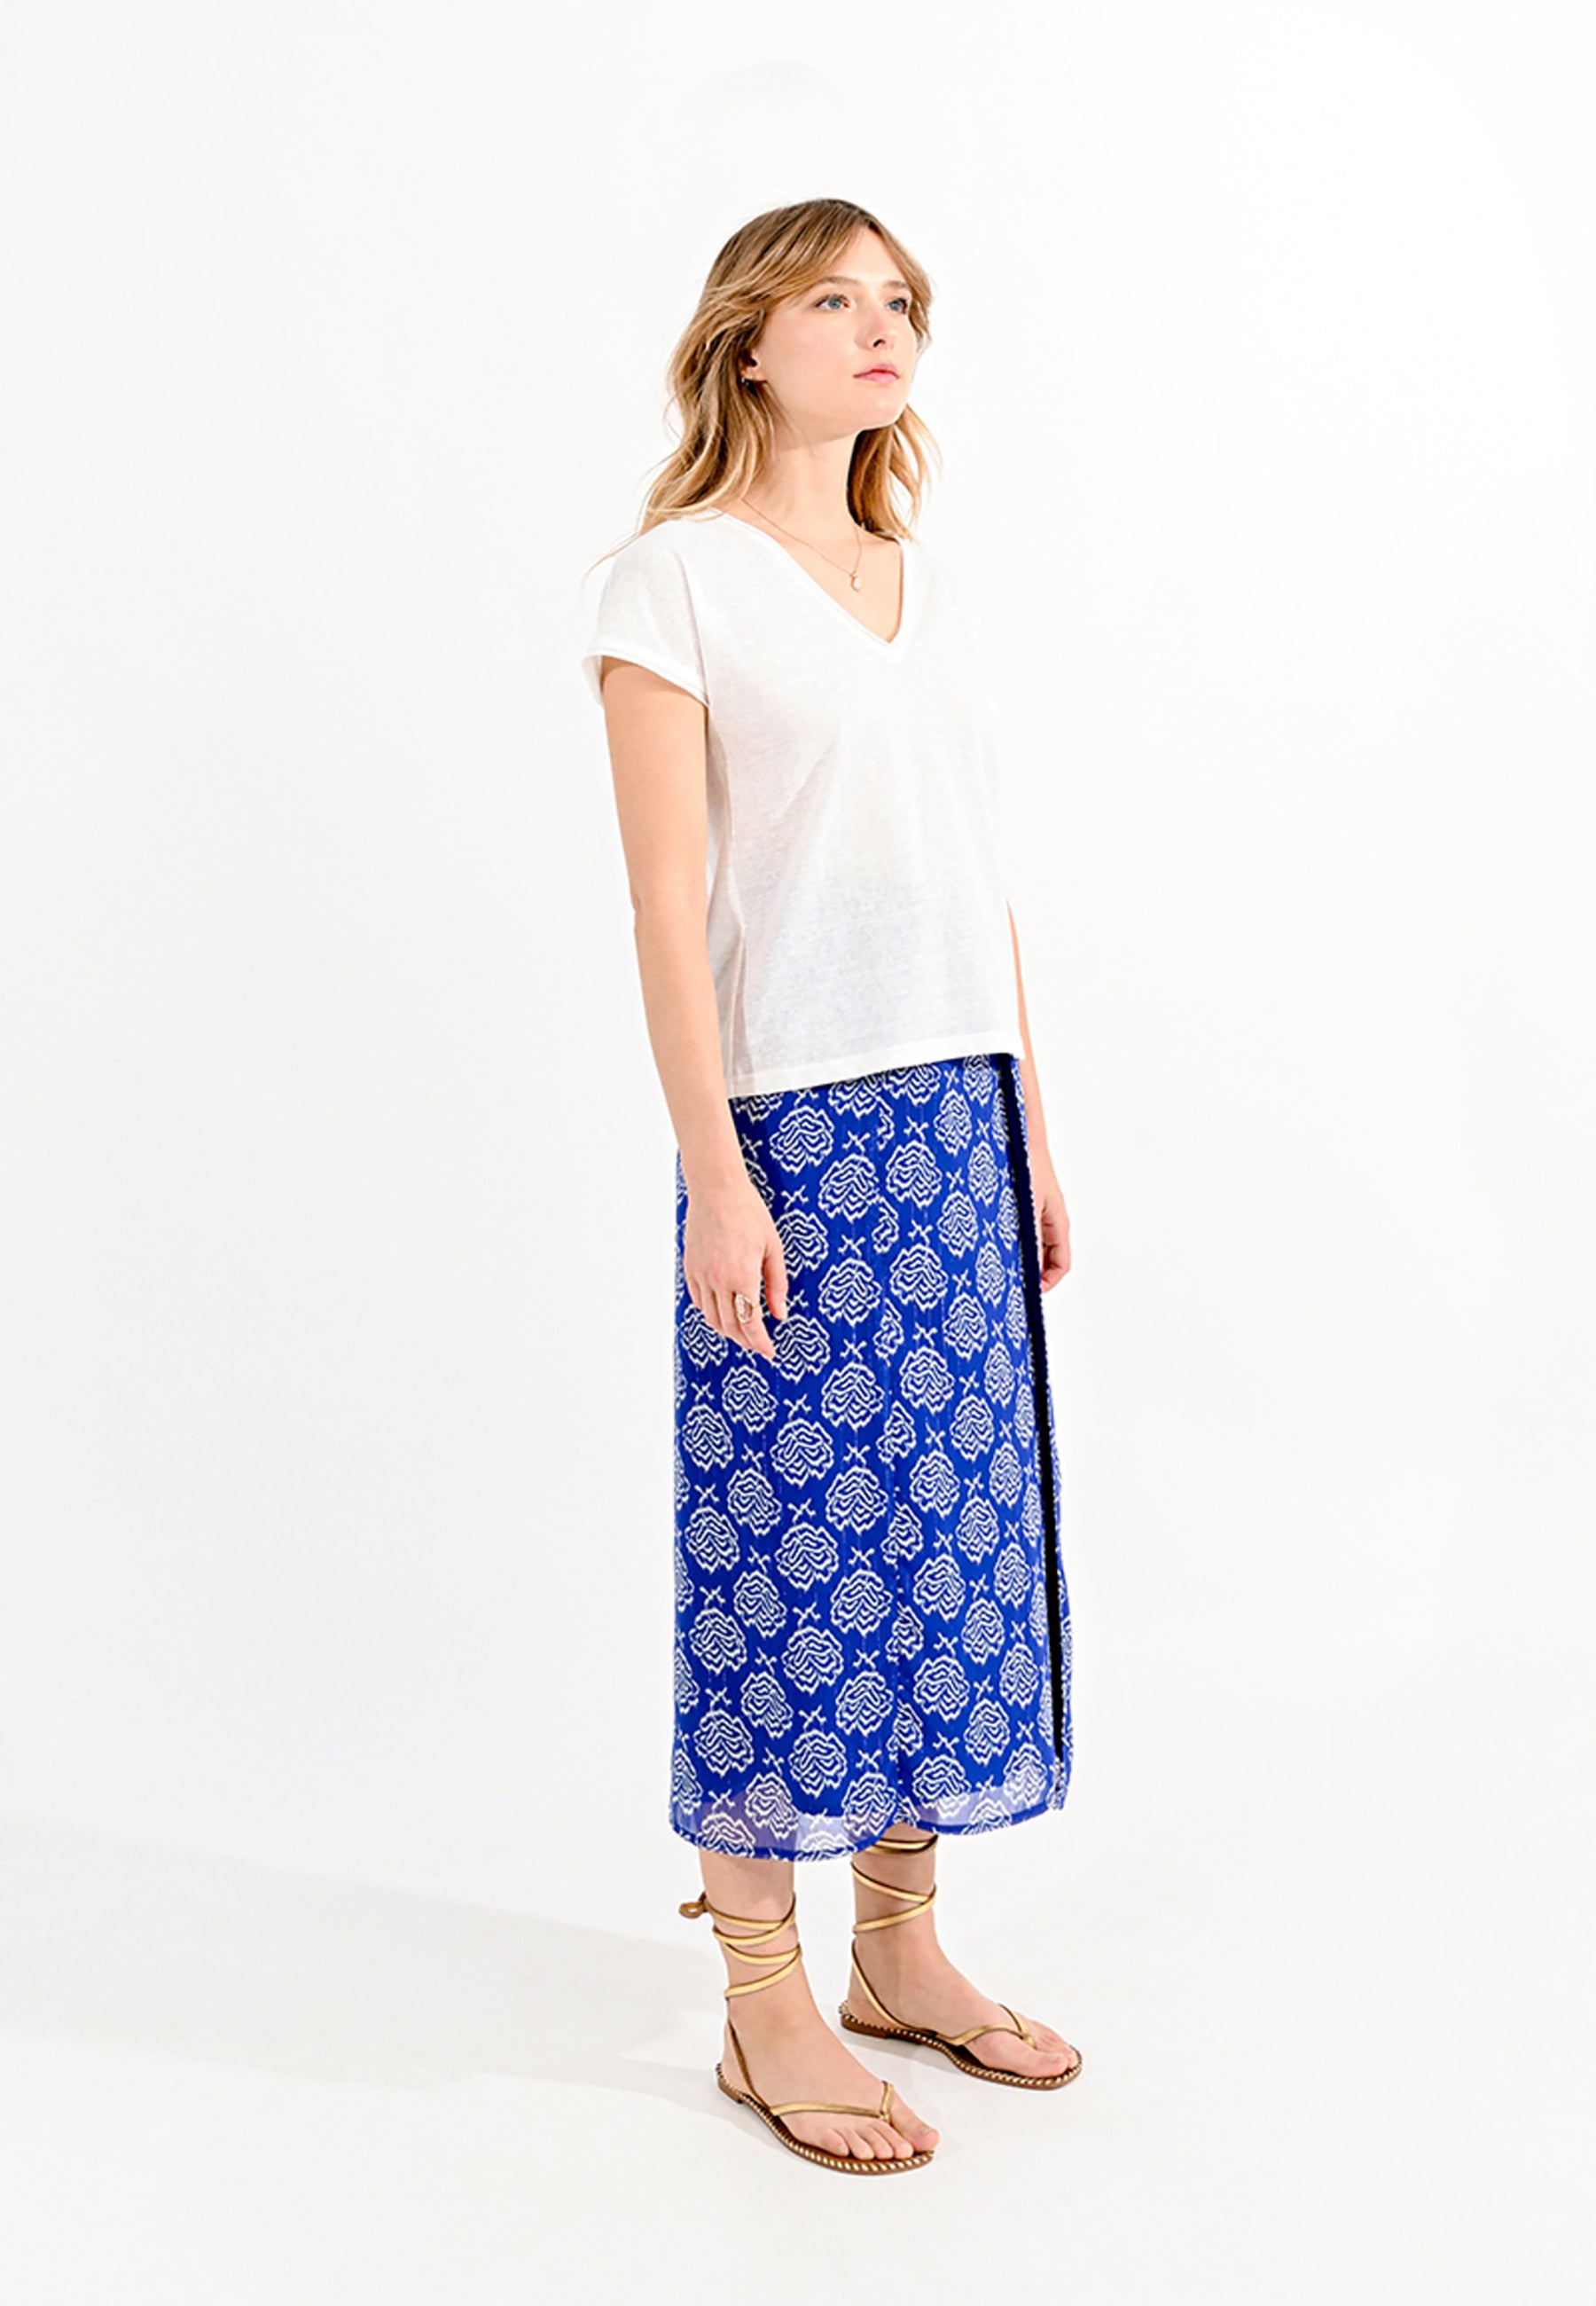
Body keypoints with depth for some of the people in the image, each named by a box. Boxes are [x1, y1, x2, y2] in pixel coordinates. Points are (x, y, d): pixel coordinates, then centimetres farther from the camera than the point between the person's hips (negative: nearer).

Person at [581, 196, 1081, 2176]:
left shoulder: (931, 586, 15)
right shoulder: (675, 579, -4)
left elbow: (982, 889, 15)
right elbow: (668, 902, -10)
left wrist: (1030, 1133, 13)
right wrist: (715, 1174, -15)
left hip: (958, 1122, 7)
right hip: (789, 1124, -6)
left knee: (949, 1518, 10)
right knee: (786, 1541, -1)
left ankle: (901, 1950, 26)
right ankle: (765, 2008, 13)